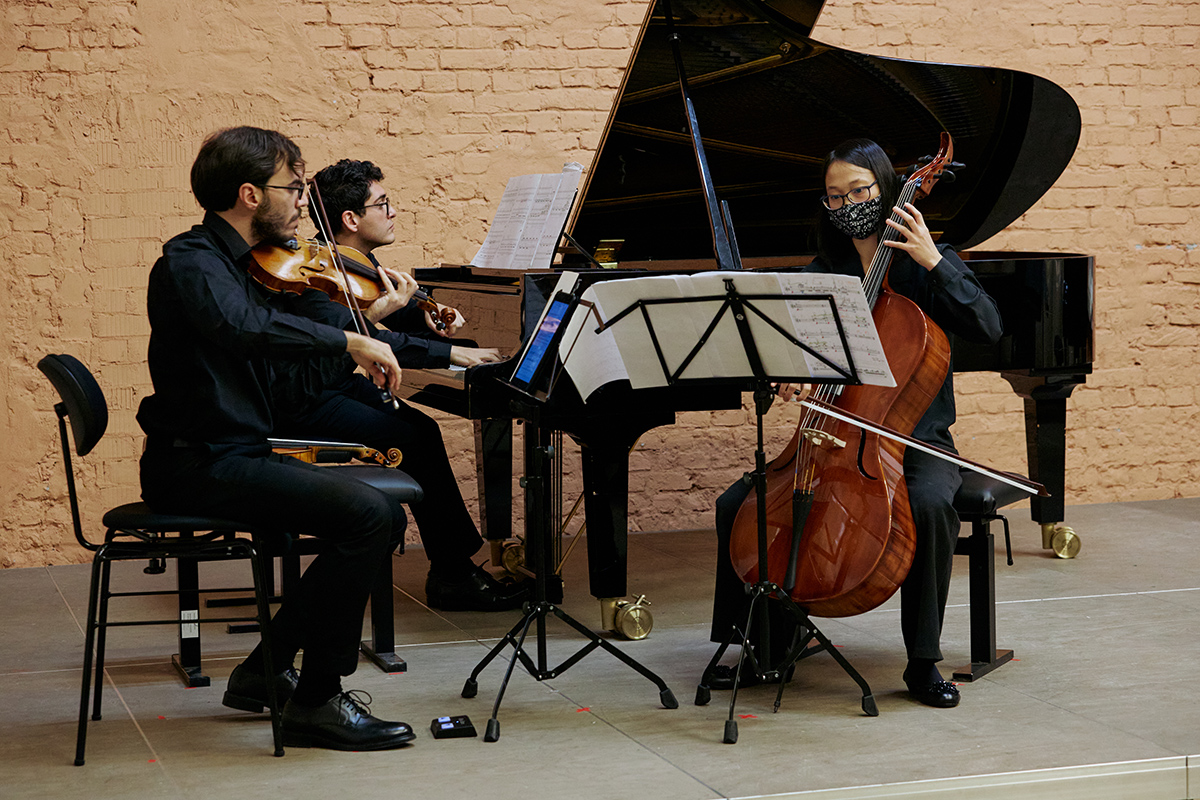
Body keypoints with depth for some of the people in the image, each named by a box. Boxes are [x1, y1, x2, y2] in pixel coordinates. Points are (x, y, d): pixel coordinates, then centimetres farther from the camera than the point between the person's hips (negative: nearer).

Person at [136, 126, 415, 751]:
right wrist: (348, 340, -34)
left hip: (239, 455, 10)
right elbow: (242, 325, -37)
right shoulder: (191, 262, -14)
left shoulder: (244, 264, 16)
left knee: (386, 516, 9)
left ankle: (266, 669, 13)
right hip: (196, 465, -10)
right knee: (367, 513, -22)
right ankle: (316, 701, -14)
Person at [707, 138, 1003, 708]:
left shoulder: (927, 265, 0)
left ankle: (923, 663, -21)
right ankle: (767, 642, 3)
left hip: (913, 442, -4)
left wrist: (934, 263, -20)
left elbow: (987, 329, -14)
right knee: (736, 505, -13)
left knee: (930, 505, -36)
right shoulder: (822, 272, 12)